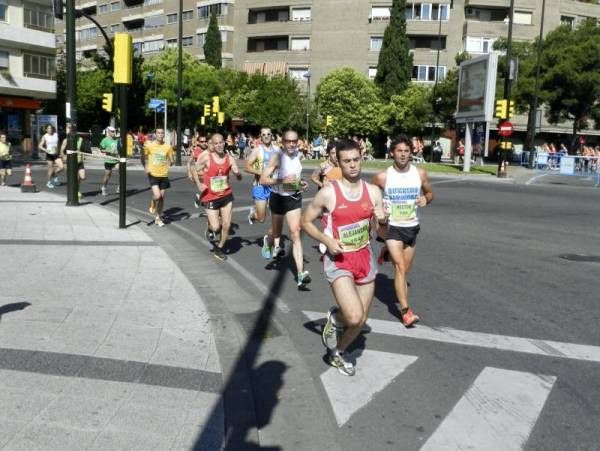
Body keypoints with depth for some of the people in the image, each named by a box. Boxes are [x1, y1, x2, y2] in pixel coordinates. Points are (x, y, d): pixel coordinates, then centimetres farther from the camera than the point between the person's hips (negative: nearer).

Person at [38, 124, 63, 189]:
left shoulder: (56, 135, 7)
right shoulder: (45, 136, -5)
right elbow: (40, 146, -6)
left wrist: (60, 152, 12)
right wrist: (45, 150, -23)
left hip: (56, 154, 4)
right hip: (49, 154, -4)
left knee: (61, 167, -9)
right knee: (51, 169, -1)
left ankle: (54, 175, 20)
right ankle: (49, 182, 19)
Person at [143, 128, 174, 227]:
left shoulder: (168, 146, 0)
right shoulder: (149, 145, -3)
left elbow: (171, 160, 7)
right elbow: (144, 158, 8)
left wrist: (171, 161, -16)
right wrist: (146, 167, -7)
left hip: (164, 175, 2)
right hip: (153, 175, -2)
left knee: (162, 198, 7)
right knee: (157, 196, -17)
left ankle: (158, 217, 23)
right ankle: (153, 206, 15)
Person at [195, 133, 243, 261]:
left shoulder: (229, 158, -5)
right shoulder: (206, 157, -13)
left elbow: (238, 177, -5)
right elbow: (195, 170, -1)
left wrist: (238, 174, -28)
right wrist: (199, 184, -15)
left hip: (226, 195, 3)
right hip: (210, 197, -3)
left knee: (226, 225, 4)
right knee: (215, 227, -5)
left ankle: (219, 249, 26)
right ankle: (210, 227, 33)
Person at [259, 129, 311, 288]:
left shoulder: (297, 154, 0)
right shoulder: (277, 157, -17)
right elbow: (263, 180, -22)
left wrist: (301, 182, 2)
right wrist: (283, 180, -33)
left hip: (294, 197, 3)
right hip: (278, 198, -3)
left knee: (296, 232, -10)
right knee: (276, 232, 16)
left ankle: (301, 274, -16)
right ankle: (268, 240, 57)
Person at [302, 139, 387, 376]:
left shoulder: (373, 191, 0)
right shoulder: (328, 193, -12)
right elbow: (306, 221, -3)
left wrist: (383, 219, -17)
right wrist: (327, 240, -18)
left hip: (365, 258, 5)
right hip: (338, 261, -5)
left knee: (361, 321, 12)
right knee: (354, 317, -21)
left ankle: (337, 353, 39)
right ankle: (334, 317, 15)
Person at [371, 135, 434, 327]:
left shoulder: (420, 173, -3)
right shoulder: (382, 177, -9)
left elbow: (429, 192, 12)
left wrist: (426, 199, -10)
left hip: (411, 227, 4)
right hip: (391, 227, -4)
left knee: (406, 269, 18)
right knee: (400, 267, -16)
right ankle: (405, 310, -17)